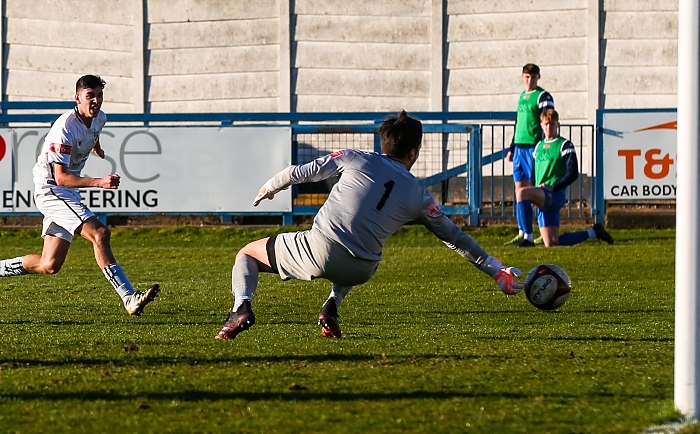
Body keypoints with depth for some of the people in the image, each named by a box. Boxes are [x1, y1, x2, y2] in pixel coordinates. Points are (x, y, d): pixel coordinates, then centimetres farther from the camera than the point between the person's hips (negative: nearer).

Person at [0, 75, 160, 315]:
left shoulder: (99, 119, 1)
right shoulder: (66, 128, -24)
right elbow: (61, 177, -28)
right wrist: (99, 182, -38)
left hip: (67, 194, 9)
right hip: (50, 188, -9)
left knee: (49, 265, 8)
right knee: (99, 233, -25)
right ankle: (129, 298, -28)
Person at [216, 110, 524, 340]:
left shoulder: (356, 160, 8)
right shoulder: (418, 197, 11)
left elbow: (301, 173, 10)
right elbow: (455, 238, 17)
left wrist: (269, 188, 30)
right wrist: (497, 270, 26)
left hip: (316, 250, -2)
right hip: (360, 271, 2)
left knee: (247, 254, 19)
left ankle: (242, 307, -9)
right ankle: (332, 305, 17)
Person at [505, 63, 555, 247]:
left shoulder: (543, 97, -5)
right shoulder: (522, 96, 19)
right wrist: (512, 149, 24)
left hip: (534, 148, -8)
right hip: (519, 148, 8)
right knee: (520, 190, 4)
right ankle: (524, 233, 7)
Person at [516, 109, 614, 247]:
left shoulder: (564, 145, -1)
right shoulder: (539, 146, 20)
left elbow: (573, 173, -9)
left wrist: (553, 187, -19)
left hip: (555, 195, -7)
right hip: (541, 200, 7)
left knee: (521, 192, -33)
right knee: (551, 244, 3)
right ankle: (593, 233, 21)